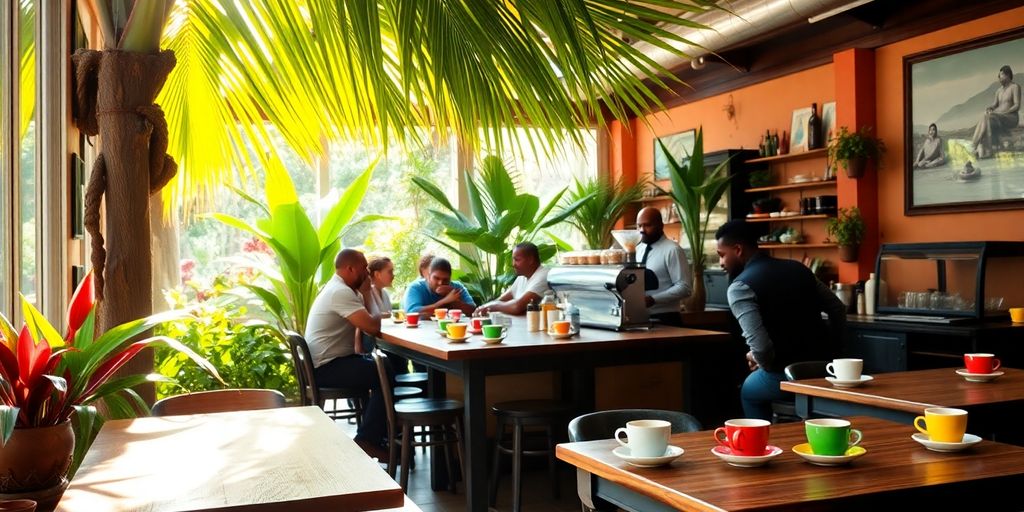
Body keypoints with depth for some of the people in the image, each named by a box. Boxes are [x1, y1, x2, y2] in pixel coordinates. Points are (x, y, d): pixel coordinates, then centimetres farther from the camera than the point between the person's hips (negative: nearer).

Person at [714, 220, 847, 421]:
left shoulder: (740, 287, -15)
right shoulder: (797, 268, 7)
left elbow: (759, 346, -24)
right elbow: (838, 308, 12)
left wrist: (764, 364, -3)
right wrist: (830, 348, 20)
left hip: (787, 374, -6)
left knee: (749, 391, 27)